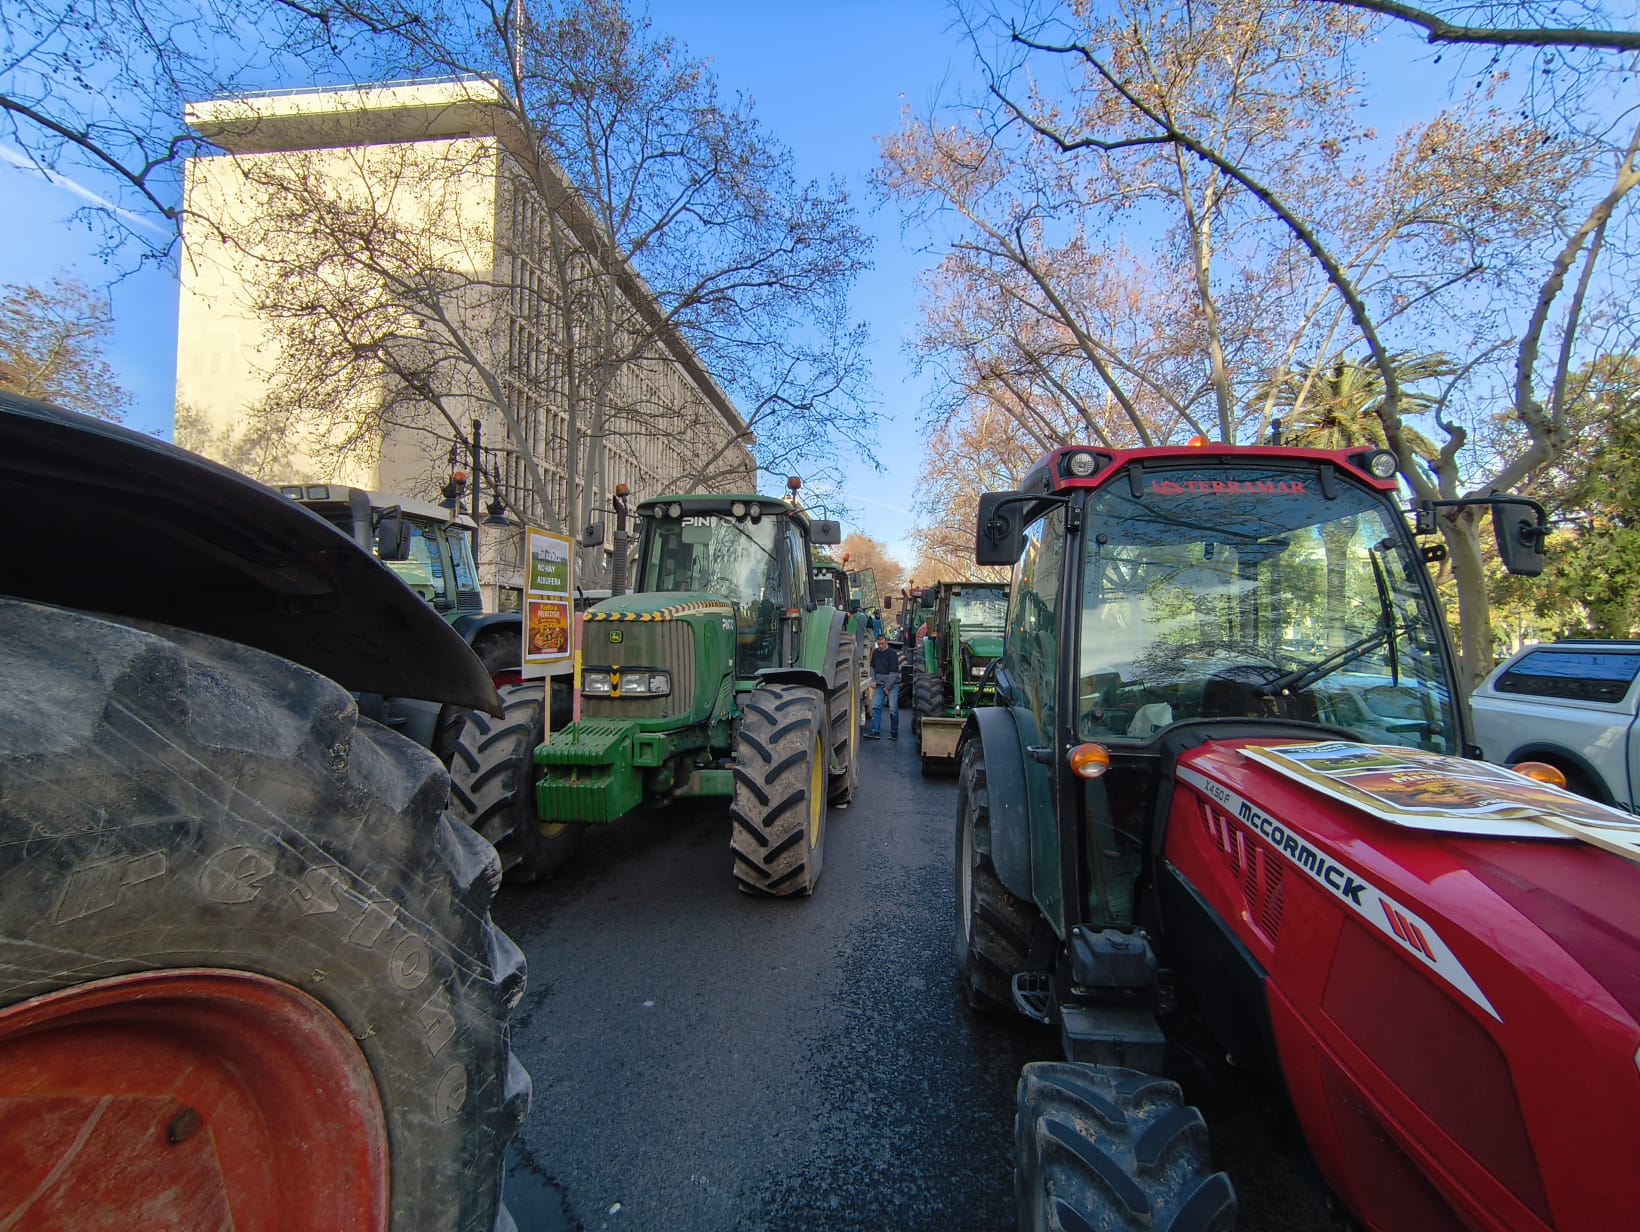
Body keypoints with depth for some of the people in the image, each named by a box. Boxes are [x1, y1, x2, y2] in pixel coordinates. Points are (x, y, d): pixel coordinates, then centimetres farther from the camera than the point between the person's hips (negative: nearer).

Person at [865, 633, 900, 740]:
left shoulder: (892, 653, -13)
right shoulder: (875, 652, 6)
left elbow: (894, 672, -14)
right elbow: (872, 667, 20)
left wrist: (887, 688, -14)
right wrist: (873, 680, 6)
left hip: (892, 684, -5)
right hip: (879, 684, 5)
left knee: (893, 709, -4)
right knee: (876, 707, -3)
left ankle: (894, 732, 10)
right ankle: (875, 731, -1)